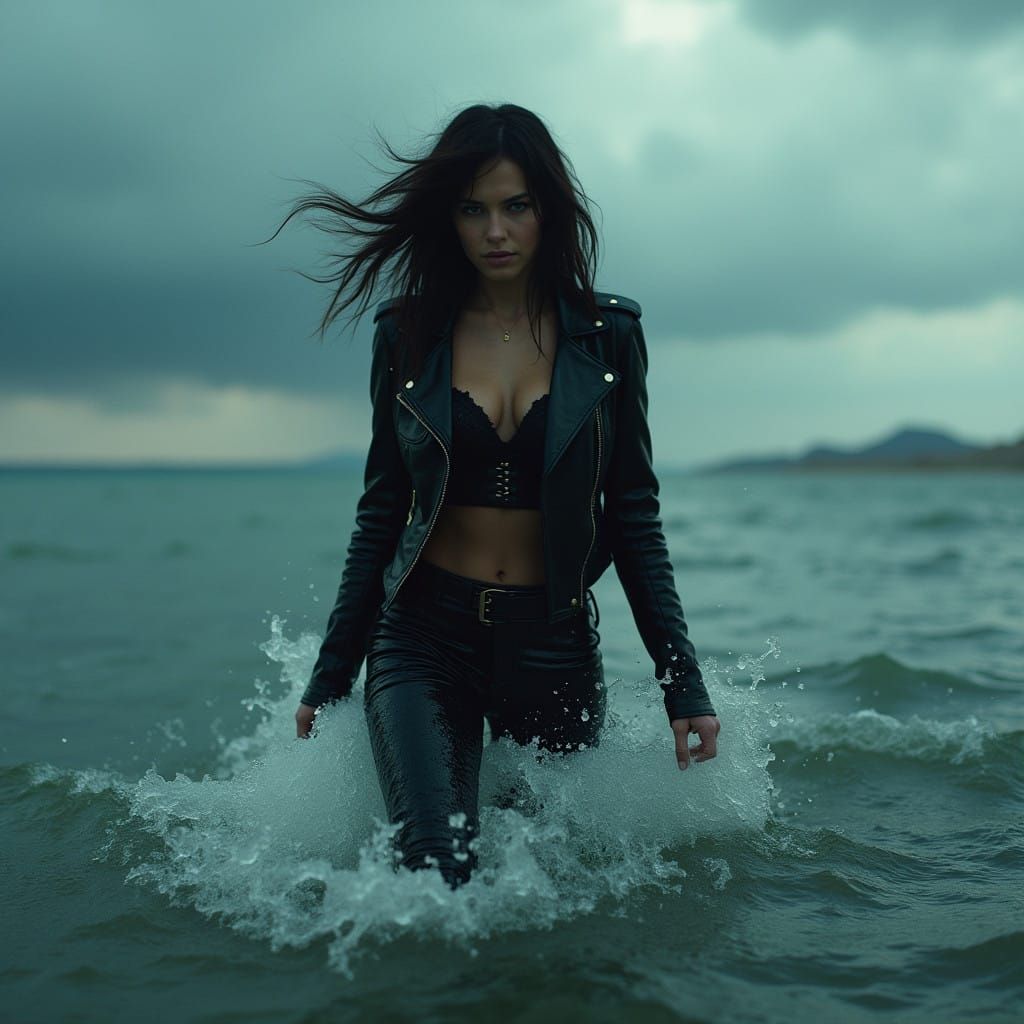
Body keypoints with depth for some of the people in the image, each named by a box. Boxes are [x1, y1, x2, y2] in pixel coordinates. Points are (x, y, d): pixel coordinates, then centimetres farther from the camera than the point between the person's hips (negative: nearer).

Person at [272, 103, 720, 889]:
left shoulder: (607, 334, 0)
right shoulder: (408, 333, 1)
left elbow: (634, 516, 3)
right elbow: (381, 512, 6)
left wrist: (683, 682, -2)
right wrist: (331, 674, 7)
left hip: (555, 645, 1)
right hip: (425, 638, -1)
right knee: (439, 868, -18)